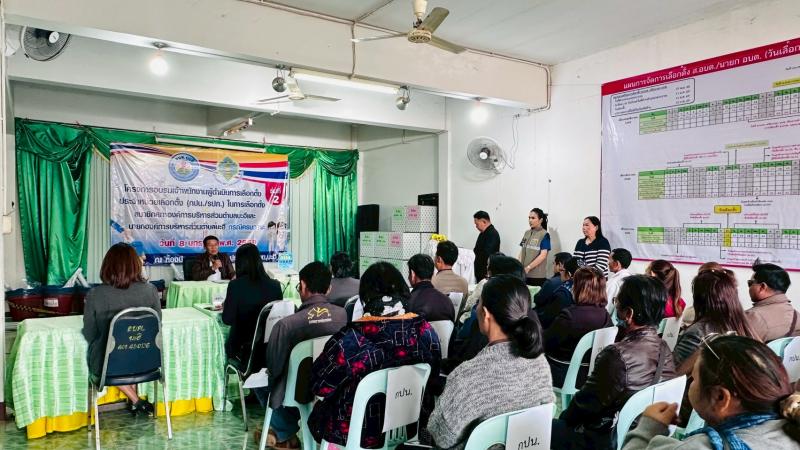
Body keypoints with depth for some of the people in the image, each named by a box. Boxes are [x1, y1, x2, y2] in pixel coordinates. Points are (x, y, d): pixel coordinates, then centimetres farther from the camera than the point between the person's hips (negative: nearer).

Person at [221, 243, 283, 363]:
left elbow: (227, 319, -11)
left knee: (228, 344, 28)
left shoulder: (235, 285, -15)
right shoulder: (275, 285, -6)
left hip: (243, 345, -3)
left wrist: (225, 306, 9)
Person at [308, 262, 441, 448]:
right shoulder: (424, 330, -15)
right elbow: (434, 372, 1)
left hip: (360, 434, -4)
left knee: (318, 410, 25)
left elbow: (319, 385, -14)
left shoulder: (350, 339, -27)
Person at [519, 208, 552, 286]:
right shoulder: (527, 233, 11)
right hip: (524, 274, 5)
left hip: (537, 275, -5)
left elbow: (543, 255, -12)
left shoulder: (544, 235, -5)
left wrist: (528, 268, -16)